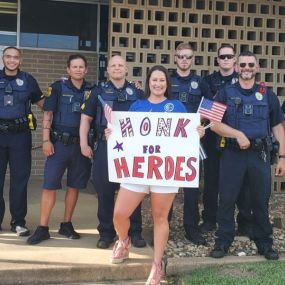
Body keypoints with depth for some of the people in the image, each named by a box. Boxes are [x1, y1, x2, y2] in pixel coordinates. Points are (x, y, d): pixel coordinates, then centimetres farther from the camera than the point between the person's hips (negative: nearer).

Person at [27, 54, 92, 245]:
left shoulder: (91, 90, 6)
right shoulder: (58, 87, -1)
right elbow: (48, 114, -2)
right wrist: (46, 140, -10)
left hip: (80, 144, 3)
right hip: (59, 142, -3)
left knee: (74, 186, 8)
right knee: (50, 185, -4)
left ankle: (66, 225, 20)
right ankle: (43, 228, 4)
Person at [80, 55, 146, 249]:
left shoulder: (137, 93, 11)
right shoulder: (99, 92, 10)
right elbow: (86, 118, 10)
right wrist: (84, 143, 1)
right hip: (105, 146, 0)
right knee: (104, 189, 1)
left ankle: (135, 232, 14)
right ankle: (106, 232, 13)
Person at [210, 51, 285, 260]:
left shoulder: (268, 95, 8)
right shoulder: (226, 93, 4)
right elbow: (215, 124, -4)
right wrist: (238, 134, -17)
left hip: (260, 154, 1)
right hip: (232, 154, -1)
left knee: (261, 200, 8)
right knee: (227, 199, 2)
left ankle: (264, 242, 21)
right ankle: (223, 241, 14)